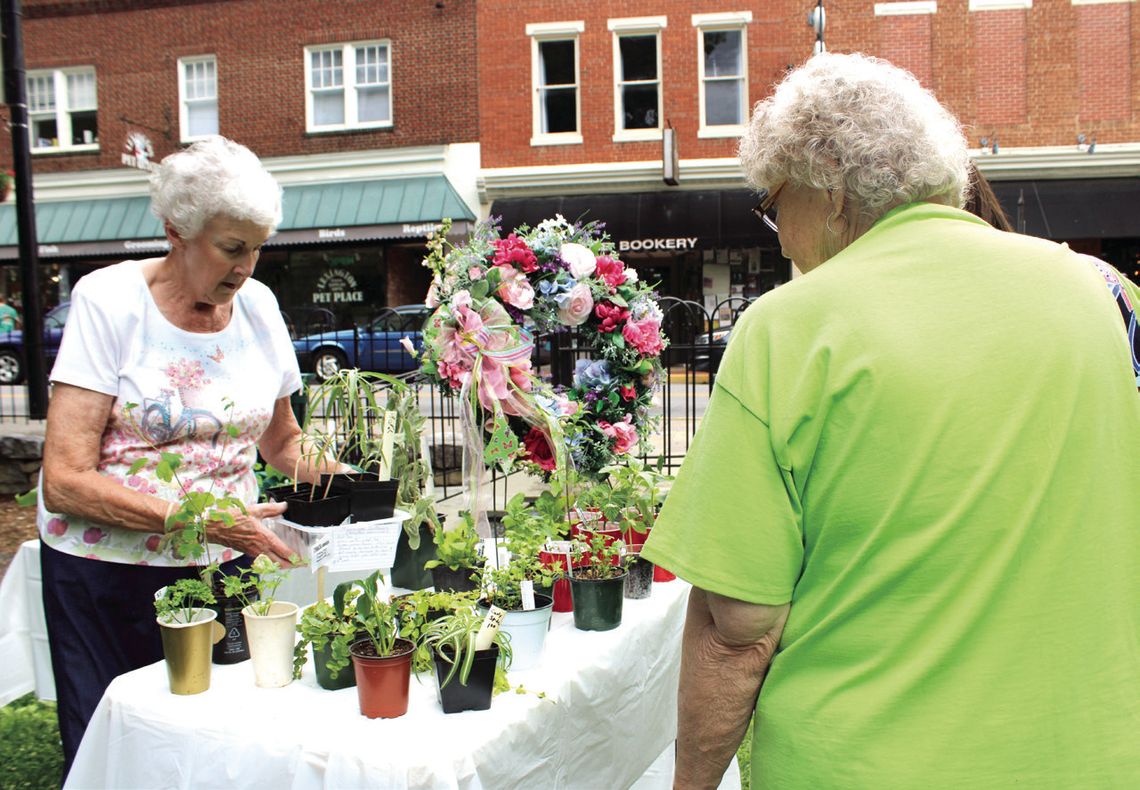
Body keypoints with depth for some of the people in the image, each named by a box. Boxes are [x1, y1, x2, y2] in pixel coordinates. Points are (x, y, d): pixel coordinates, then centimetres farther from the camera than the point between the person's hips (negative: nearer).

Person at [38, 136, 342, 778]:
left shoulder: (258, 305, 3)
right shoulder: (108, 300, -11)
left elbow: (280, 441, 16)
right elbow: (65, 482, -16)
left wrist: (333, 474, -5)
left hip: (223, 568, 4)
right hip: (108, 572, -3)